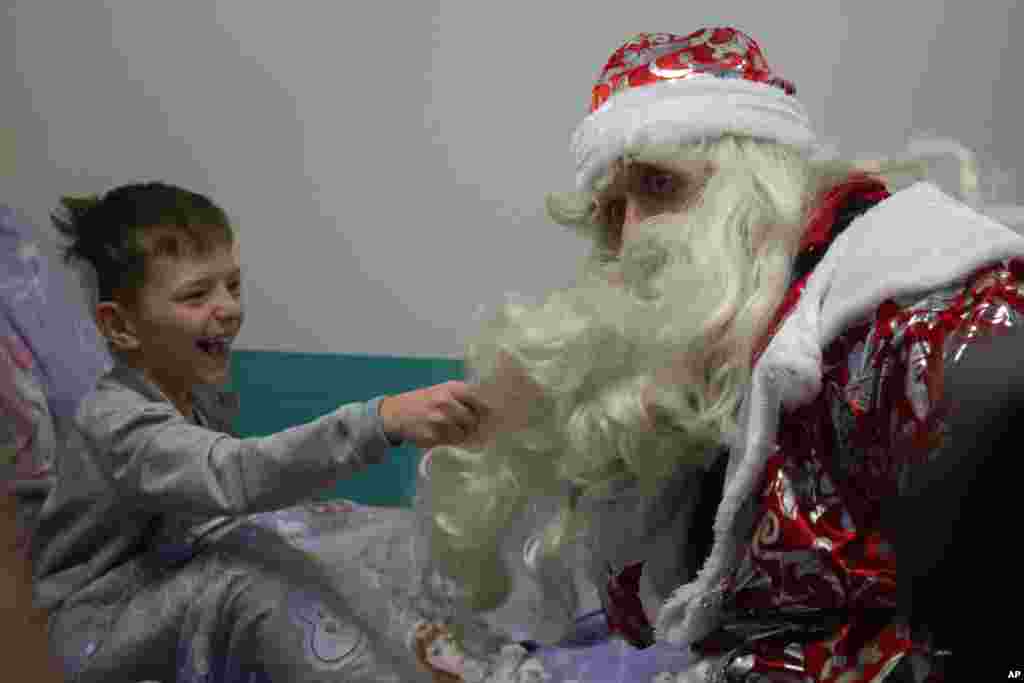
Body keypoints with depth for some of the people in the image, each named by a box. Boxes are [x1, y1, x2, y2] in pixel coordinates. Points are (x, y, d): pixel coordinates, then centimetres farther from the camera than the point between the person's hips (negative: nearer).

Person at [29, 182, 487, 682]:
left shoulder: (198, 387, -2)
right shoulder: (119, 423, -30)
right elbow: (235, 476, -47)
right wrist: (382, 420, -58)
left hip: (166, 580, 9)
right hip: (100, 630, -9)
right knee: (254, 569, -32)